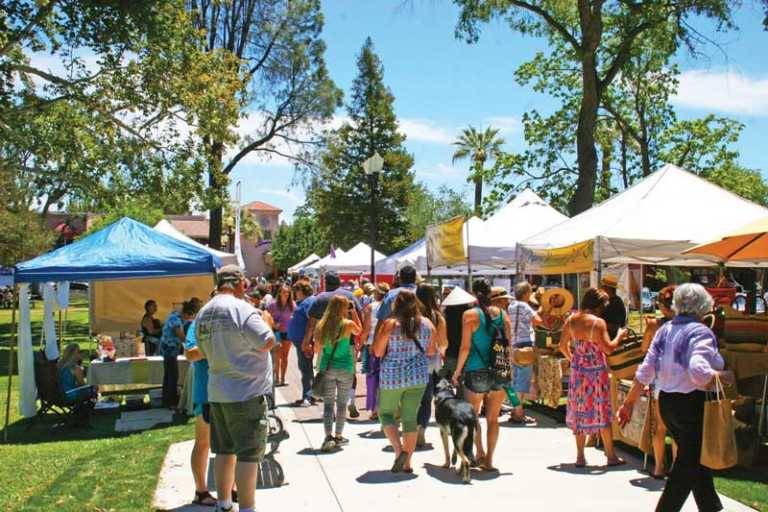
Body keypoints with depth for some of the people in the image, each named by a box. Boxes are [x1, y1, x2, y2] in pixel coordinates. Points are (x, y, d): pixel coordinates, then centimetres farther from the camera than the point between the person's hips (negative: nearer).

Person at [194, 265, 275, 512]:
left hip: (217, 392, 8)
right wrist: (264, 323, 0)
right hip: (246, 391, -8)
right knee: (248, 454, 0)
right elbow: (268, 341, -18)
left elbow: (205, 352, 15)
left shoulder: (203, 314, 8)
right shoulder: (241, 309, -17)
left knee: (224, 450, 17)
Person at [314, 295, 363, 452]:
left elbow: (317, 349, 4)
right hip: (345, 368, -2)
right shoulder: (348, 324, -10)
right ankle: (338, 436, 19)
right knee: (342, 403, 11)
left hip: (327, 367, 2)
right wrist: (355, 313, 15)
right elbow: (359, 330, 14)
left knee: (328, 403, 4)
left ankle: (328, 436, -8)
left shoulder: (321, 325, -2)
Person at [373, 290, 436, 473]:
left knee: (385, 412, 14)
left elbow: (378, 352, -7)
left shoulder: (389, 324, -11)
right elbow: (431, 352, 9)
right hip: (418, 377, 3)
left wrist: (380, 330, 6)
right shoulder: (427, 324, 0)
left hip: (392, 377, -3)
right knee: (411, 417, 10)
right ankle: (407, 463, 13)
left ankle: (399, 450, -4)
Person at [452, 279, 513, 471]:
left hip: (477, 372, -4)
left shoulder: (470, 315, -8)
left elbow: (465, 347, -10)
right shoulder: (503, 314, 4)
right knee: (493, 418, 12)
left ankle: (480, 453, 6)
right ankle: (489, 459, 15)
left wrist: (458, 370, 0)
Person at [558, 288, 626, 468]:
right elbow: (608, 348, -17)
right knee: (602, 413, 7)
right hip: (596, 373, -5)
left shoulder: (571, 320, 1)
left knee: (580, 413, 12)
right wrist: (619, 335, 0)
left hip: (577, 372, 5)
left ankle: (580, 457, 15)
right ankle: (611, 456, 16)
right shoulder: (598, 322, -17)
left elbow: (563, 345, 5)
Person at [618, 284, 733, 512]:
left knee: (696, 460, 23)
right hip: (693, 405, -8)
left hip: (666, 402, 8)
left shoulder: (665, 330, 6)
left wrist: (629, 402, 9)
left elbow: (645, 371, 4)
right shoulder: (700, 332, -15)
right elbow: (699, 374, -30)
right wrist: (724, 376, -12)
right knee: (688, 466, 6)